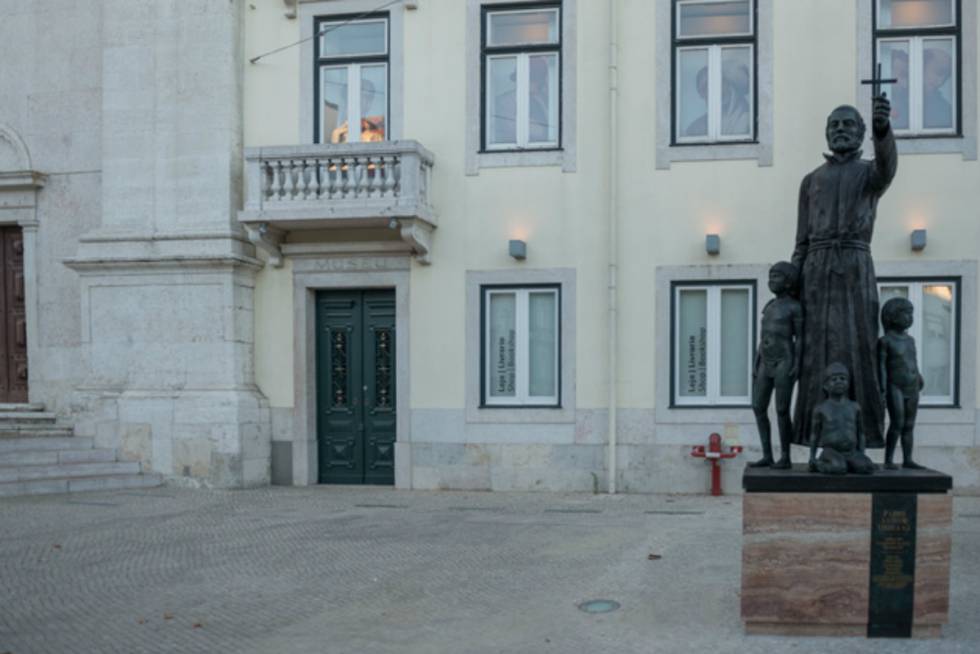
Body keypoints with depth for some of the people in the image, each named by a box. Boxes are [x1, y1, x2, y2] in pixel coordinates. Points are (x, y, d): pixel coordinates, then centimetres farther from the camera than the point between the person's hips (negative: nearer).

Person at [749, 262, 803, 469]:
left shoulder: (795, 307, -3)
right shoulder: (770, 306, 17)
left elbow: (800, 338, -5)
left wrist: (797, 365, -15)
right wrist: (756, 364, 12)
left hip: (784, 363, -7)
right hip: (766, 364, 7)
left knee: (782, 411, -7)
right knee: (759, 409, 1)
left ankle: (785, 457, 3)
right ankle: (767, 456, 8)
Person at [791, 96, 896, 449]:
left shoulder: (873, 173, 11)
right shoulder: (811, 181, 20)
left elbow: (888, 162, -18)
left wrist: (882, 125, -41)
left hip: (857, 272, -2)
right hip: (819, 273, 2)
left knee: (859, 352, -8)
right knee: (819, 354, -5)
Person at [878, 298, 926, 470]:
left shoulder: (910, 340, 12)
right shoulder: (885, 341, -6)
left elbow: (913, 363, 17)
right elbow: (882, 366, -9)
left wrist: (919, 380, 13)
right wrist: (883, 390, -14)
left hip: (912, 389, 6)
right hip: (895, 388, -6)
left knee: (909, 425, 6)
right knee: (896, 424, -13)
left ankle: (907, 460, 11)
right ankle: (888, 460, -8)